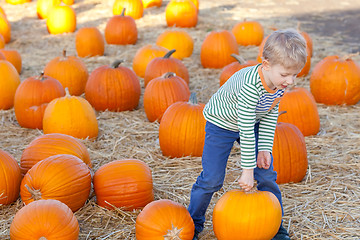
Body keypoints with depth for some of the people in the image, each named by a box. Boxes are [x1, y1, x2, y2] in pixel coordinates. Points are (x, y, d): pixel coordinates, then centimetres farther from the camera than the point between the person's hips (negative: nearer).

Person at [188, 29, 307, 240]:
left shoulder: (280, 82, -18)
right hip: (221, 124, -6)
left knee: (267, 174, 2)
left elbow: (270, 116, -4)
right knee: (212, 179, -6)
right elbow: (246, 131, -37)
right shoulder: (250, 85, -40)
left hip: (252, 125, 6)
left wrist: (265, 148, -12)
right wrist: (248, 170, -32)